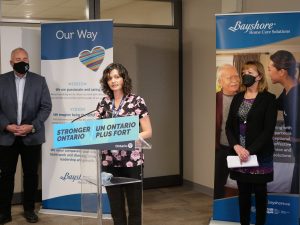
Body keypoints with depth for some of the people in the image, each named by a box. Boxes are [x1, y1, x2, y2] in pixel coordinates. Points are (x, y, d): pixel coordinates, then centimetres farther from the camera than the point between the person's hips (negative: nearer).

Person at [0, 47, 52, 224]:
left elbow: (46, 106, -1)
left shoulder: (39, 81, 4)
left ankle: (29, 209, 20)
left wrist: (32, 126, -12)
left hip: (32, 136, 0)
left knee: (31, 174, 7)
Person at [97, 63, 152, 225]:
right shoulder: (104, 103, 9)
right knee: (115, 206, 10)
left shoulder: (136, 101, -3)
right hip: (109, 161, 4)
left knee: (134, 205, 3)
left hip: (132, 161, -4)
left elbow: (148, 132, -4)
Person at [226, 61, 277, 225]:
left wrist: (250, 151, -18)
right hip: (239, 154, 4)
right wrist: (236, 146, -11)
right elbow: (229, 126, 5)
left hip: (259, 154, -4)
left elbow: (268, 130, -12)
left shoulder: (269, 99, -5)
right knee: (243, 192, 9)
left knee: (259, 192, 6)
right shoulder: (237, 98, 10)